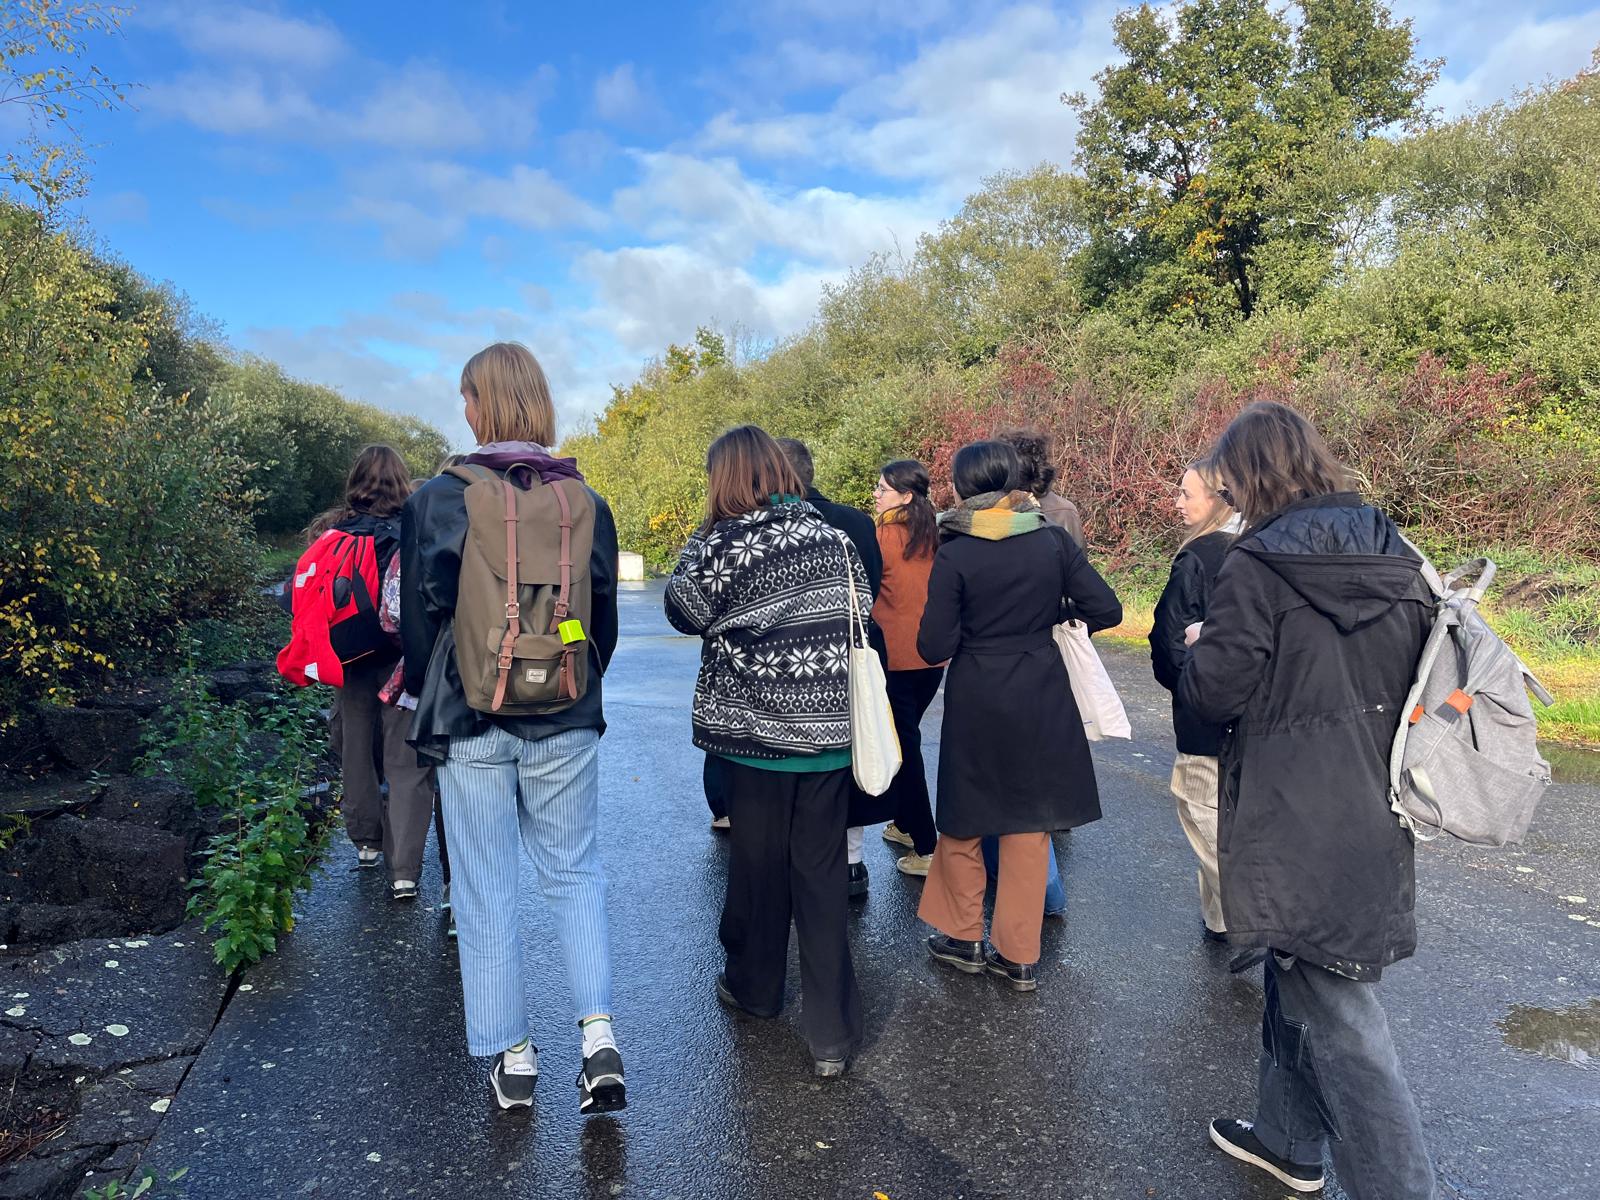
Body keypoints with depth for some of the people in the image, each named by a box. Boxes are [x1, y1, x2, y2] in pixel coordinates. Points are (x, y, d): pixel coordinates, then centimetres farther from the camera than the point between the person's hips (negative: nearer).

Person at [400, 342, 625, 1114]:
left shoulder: (438, 498, -8)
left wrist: (430, 700, 13)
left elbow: (420, 611, -3)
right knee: (575, 873, 16)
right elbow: (604, 613, 4)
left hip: (470, 722, -2)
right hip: (565, 723, 2)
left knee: (485, 890, 11)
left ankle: (511, 1058, 22)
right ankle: (598, 1036, 7)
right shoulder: (585, 501, -1)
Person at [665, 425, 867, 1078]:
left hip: (756, 735, -3)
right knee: (823, 877, 8)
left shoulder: (725, 546, -12)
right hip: (830, 735, 3)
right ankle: (833, 1033, 10)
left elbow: (683, 610, -1)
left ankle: (753, 986, 37)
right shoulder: (834, 539, 1)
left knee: (758, 865, 16)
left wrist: (696, 544, 7)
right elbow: (862, 613, 8)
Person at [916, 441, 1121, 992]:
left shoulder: (954, 555, -13)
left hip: (976, 701, -2)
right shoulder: (1053, 540, -5)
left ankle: (964, 937, 29)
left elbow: (934, 647, -13)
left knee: (962, 819, 17)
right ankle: (1018, 956, 22)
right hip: (1041, 698, 3)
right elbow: (1105, 610, -4)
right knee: (1029, 824, 13)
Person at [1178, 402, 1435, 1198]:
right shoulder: (1396, 557, 4)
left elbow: (1212, 693, -15)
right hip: (1376, 814, 8)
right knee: (1300, 982, 22)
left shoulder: (1258, 564, -17)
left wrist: (1196, 659, 5)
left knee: (1335, 1012, 4)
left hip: (1296, 823, -8)